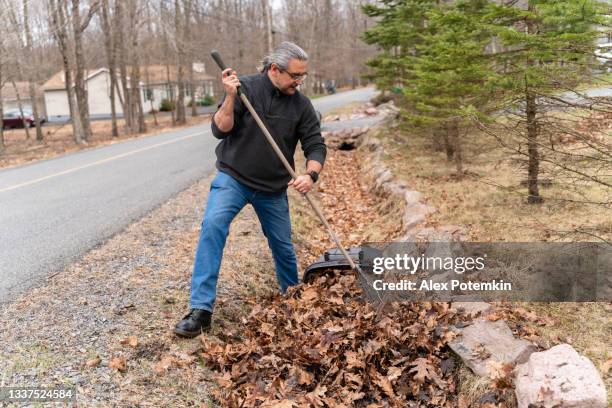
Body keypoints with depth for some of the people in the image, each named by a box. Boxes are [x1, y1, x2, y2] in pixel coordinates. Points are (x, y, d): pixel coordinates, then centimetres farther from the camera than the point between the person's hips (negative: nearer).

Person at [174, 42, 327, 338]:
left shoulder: (301, 105, -4)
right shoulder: (245, 88, -10)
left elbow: (316, 146, -3)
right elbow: (220, 130, -15)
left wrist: (311, 175, -22)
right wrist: (230, 97, -30)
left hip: (273, 189, 3)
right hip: (233, 178, -2)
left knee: (282, 245, 11)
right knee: (213, 226, -25)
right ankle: (201, 309, -19)